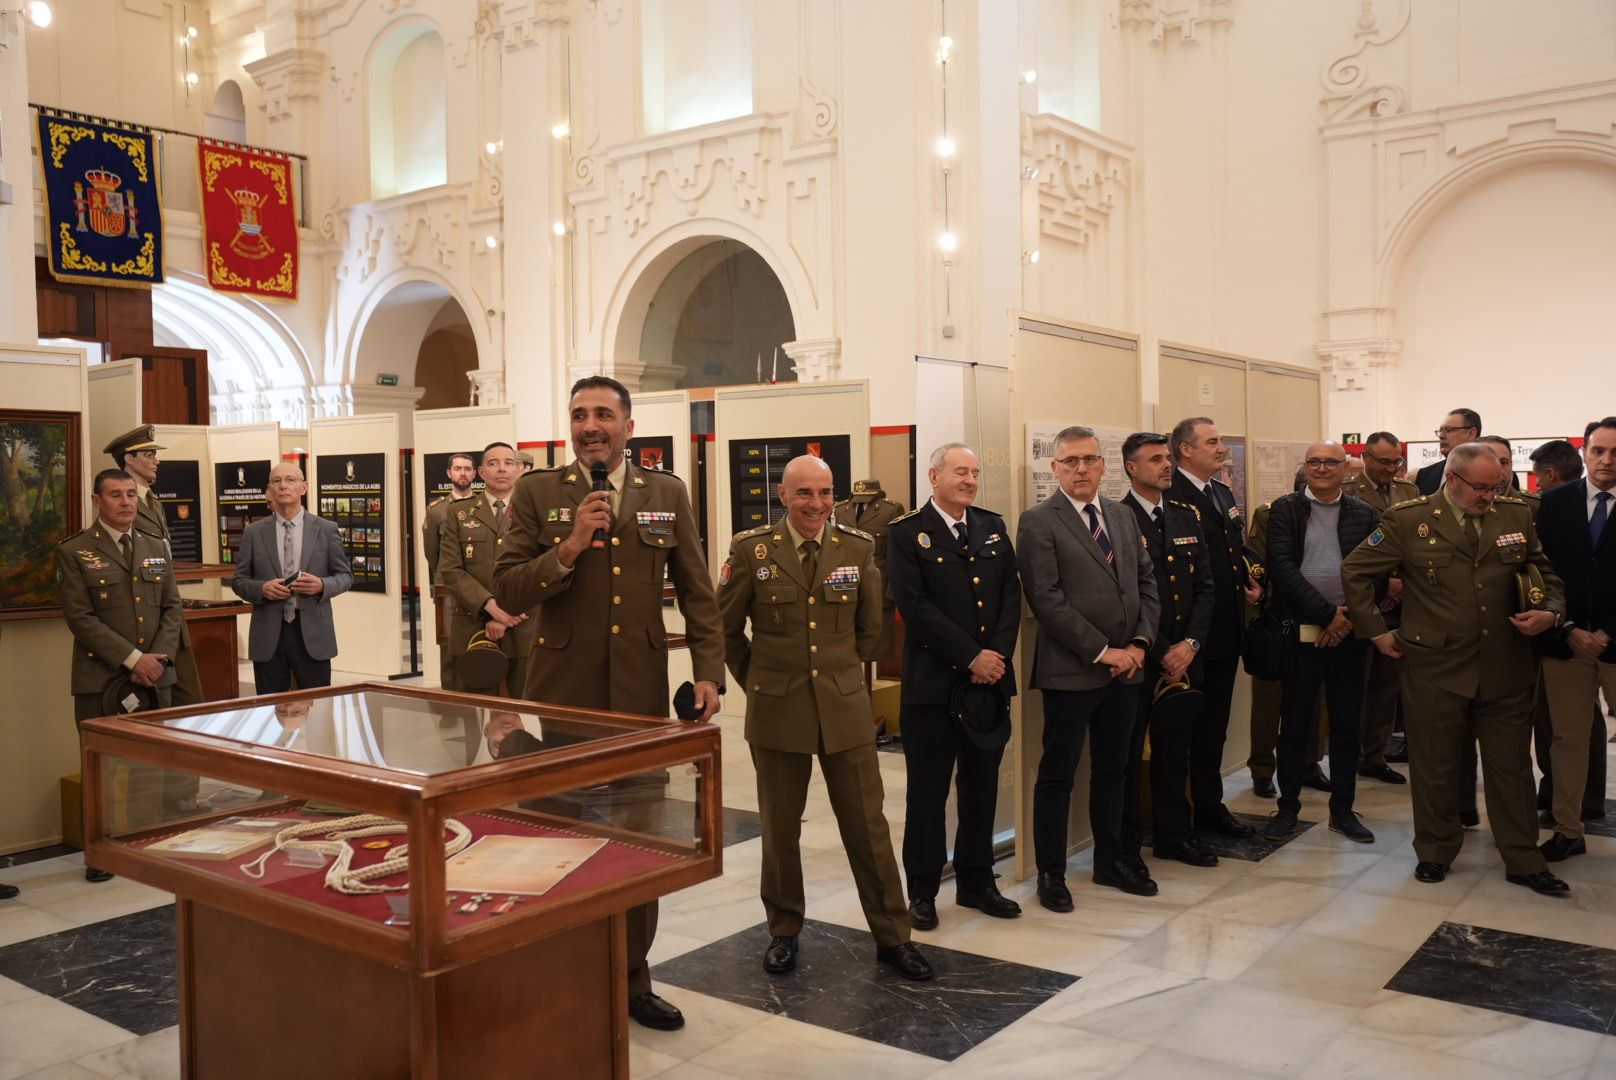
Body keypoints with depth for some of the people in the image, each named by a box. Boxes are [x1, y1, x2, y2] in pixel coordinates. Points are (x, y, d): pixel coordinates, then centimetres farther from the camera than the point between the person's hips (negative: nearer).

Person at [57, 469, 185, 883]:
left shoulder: (157, 548, 13)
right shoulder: (74, 552, -2)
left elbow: (173, 608, 10)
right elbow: (80, 618, -9)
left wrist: (159, 658, -6)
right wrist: (133, 659, -15)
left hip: (155, 676, 4)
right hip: (100, 679, -4)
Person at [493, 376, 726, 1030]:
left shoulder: (667, 495, 6)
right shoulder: (536, 494, 0)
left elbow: (697, 591, 7)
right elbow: (507, 591, -5)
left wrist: (708, 670, -2)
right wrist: (568, 549, -19)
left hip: (639, 694, 2)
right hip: (560, 694, -2)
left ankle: (631, 980, 27)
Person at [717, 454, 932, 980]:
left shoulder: (858, 548, 0)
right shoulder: (751, 549, -6)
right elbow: (726, 628, 5)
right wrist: (759, 681, 8)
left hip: (845, 707, 1)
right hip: (777, 710, -1)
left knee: (867, 824, 6)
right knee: (780, 828, 11)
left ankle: (892, 936, 19)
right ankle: (783, 931, 28)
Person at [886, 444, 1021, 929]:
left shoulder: (993, 527, 11)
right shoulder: (907, 534, -5)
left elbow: (1012, 594, 7)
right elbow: (915, 606, -14)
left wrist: (998, 654, -7)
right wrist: (971, 657, -15)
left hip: (990, 677, 5)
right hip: (932, 683, -5)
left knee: (982, 788, 13)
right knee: (928, 792, 4)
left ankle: (976, 881, 27)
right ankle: (923, 890, 17)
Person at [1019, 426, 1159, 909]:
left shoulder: (1123, 515, 12)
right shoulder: (1038, 522, -9)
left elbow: (1146, 580, 13)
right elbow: (1046, 599, -15)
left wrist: (1141, 641, -2)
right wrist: (1101, 651, -15)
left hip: (1126, 667, 6)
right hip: (1070, 670, -6)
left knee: (1112, 770, 17)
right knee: (1057, 775, 5)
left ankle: (1110, 860, 31)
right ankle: (1050, 873, 16)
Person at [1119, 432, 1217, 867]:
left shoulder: (1187, 517, 11)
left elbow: (1205, 586, 9)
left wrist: (1190, 643, -5)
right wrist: (1160, 652, -13)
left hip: (1183, 656, 6)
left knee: (1175, 749, 15)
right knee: (1127, 754, 4)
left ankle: (1173, 834, 29)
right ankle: (1125, 844, 16)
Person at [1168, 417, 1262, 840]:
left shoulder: (1224, 493, 15)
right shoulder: (1170, 496, -15)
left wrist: (1251, 582, 5)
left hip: (1226, 629, 9)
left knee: (1214, 723, 16)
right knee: (1185, 724, 1)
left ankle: (1210, 806, 28)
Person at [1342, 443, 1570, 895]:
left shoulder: (1516, 515, 4)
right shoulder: (1408, 520, -7)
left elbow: (1545, 573, 16)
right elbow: (1354, 571, -1)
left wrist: (1551, 611, -3)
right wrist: (1377, 631, -1)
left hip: (1506, 667, 3)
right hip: (1435, 668, -3)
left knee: (1511, 765, 11)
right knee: (1435, 767, 10)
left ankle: (1523, 861, 25)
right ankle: (1435, 852, 28)